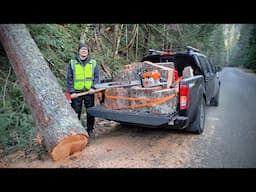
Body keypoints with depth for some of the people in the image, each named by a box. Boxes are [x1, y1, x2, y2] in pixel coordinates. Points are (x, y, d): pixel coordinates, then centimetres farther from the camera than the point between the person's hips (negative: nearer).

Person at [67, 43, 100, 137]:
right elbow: (69, 78, 2)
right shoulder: (72, 63, 4)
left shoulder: (93, 63, 7)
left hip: (89, 92, 1)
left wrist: (93, 88, -9)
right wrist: (71, 91, -7)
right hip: (76, 92, -1)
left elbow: (97, 77, 6)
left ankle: (90, 129, 24)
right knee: (76, 112, 5)